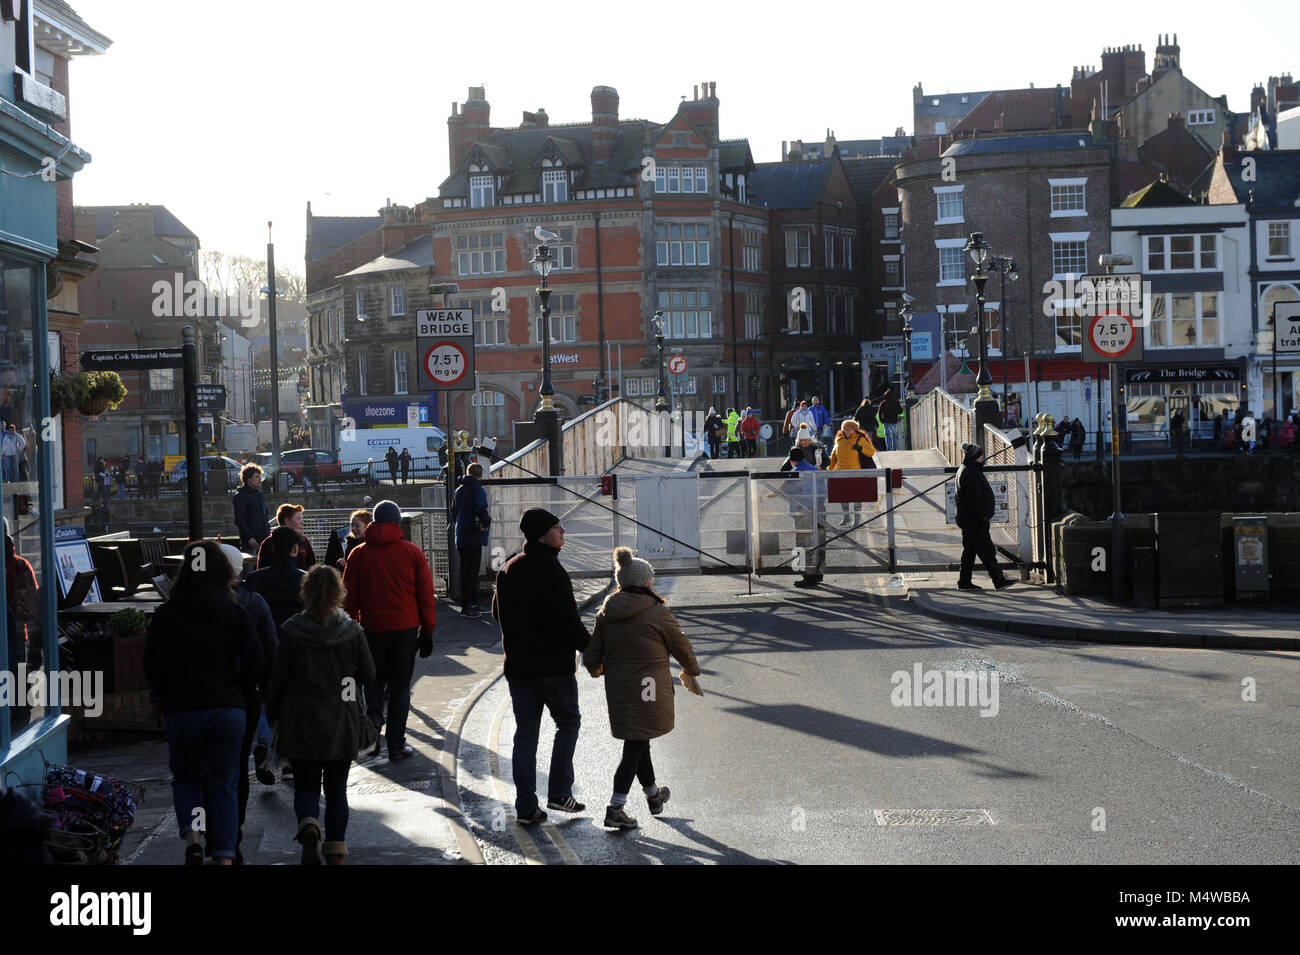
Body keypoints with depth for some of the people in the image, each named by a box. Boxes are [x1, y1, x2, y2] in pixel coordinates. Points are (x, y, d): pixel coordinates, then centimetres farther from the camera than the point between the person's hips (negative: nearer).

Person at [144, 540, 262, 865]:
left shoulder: (166, 614, -2)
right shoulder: (234, 612, -1)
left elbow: (152, 665, -5)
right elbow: (254, 661, -5)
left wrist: (168, 698, 10)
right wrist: (238, 694, 10)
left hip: (181, 711, 0)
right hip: (228, 710, 0)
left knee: (185, 779, 17)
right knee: (224, 785, 8)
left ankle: (192, 837, -5)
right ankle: (225, 855, 2)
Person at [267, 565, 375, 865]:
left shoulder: (292, 630, -10)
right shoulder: (352, 630, -7)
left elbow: (279, 678, -5)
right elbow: (368, 674, 0)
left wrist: (272, 710, 11)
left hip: (303, 722, -1)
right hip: (342, 723, 1)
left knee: (306, 786, 8)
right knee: (337, 788, 13)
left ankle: (309, 825, -20)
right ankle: (336, 849, 13)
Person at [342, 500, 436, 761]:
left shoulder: (358, 554, 1)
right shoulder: (413, 552, 0)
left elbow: (349, 596, 4)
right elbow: (425, 594, 1)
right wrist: (427, 631, 7)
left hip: (371, 628, 1)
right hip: (405, 628, -1)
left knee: (374, 680, 17)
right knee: (400, 685, 6)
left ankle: (373, 718, -10)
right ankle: (396, 744, 6)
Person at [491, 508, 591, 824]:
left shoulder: (507, 570, 7)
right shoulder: (551, 572, -17)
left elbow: (498, 613, 16)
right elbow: (569, 620, -19)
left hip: (518, 665, 6)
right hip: (554, 664, -6)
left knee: (525, 734, 9)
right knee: (568, 722, 13)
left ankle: (526, 807, 7)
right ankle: (559, 793, 8)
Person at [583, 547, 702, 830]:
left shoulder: (606, 613, 0)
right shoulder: (657, 613, -13)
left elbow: (591, 658, 4)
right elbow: (682, 647, 0)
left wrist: (597, 669, 28)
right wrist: (691, 673, 19)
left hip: (617, 690, 5)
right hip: (649, 692, -5)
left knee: (637, 741, 20)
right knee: (635, 746, 1)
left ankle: (653, 794, 39)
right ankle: (616, 808, -6)